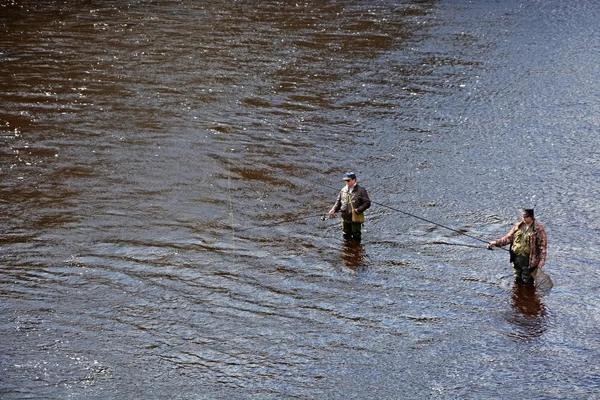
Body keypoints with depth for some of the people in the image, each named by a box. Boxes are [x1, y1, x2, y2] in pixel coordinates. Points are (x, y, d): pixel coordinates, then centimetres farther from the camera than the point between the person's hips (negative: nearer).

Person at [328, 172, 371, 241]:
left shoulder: (361, 190, -8)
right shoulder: (343, 190, 8)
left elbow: (367, 203, -9)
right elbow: (338, 202, 14)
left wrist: (359, 210, -21)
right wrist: (334, 209, -4)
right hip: (345, 218, 5)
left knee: (356, 237, 3)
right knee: (346, 235, 16)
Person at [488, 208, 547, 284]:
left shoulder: (539, 228, -7)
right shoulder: (517, 226, 8)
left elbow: (542, 245, -8)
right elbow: (508, 238, 11)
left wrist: (542, 259, -15)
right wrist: (496, 243, -1)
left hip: (529, 260, -5)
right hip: (517, 258, 6)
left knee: (527, 282, 1)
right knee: (518, 280, 17)